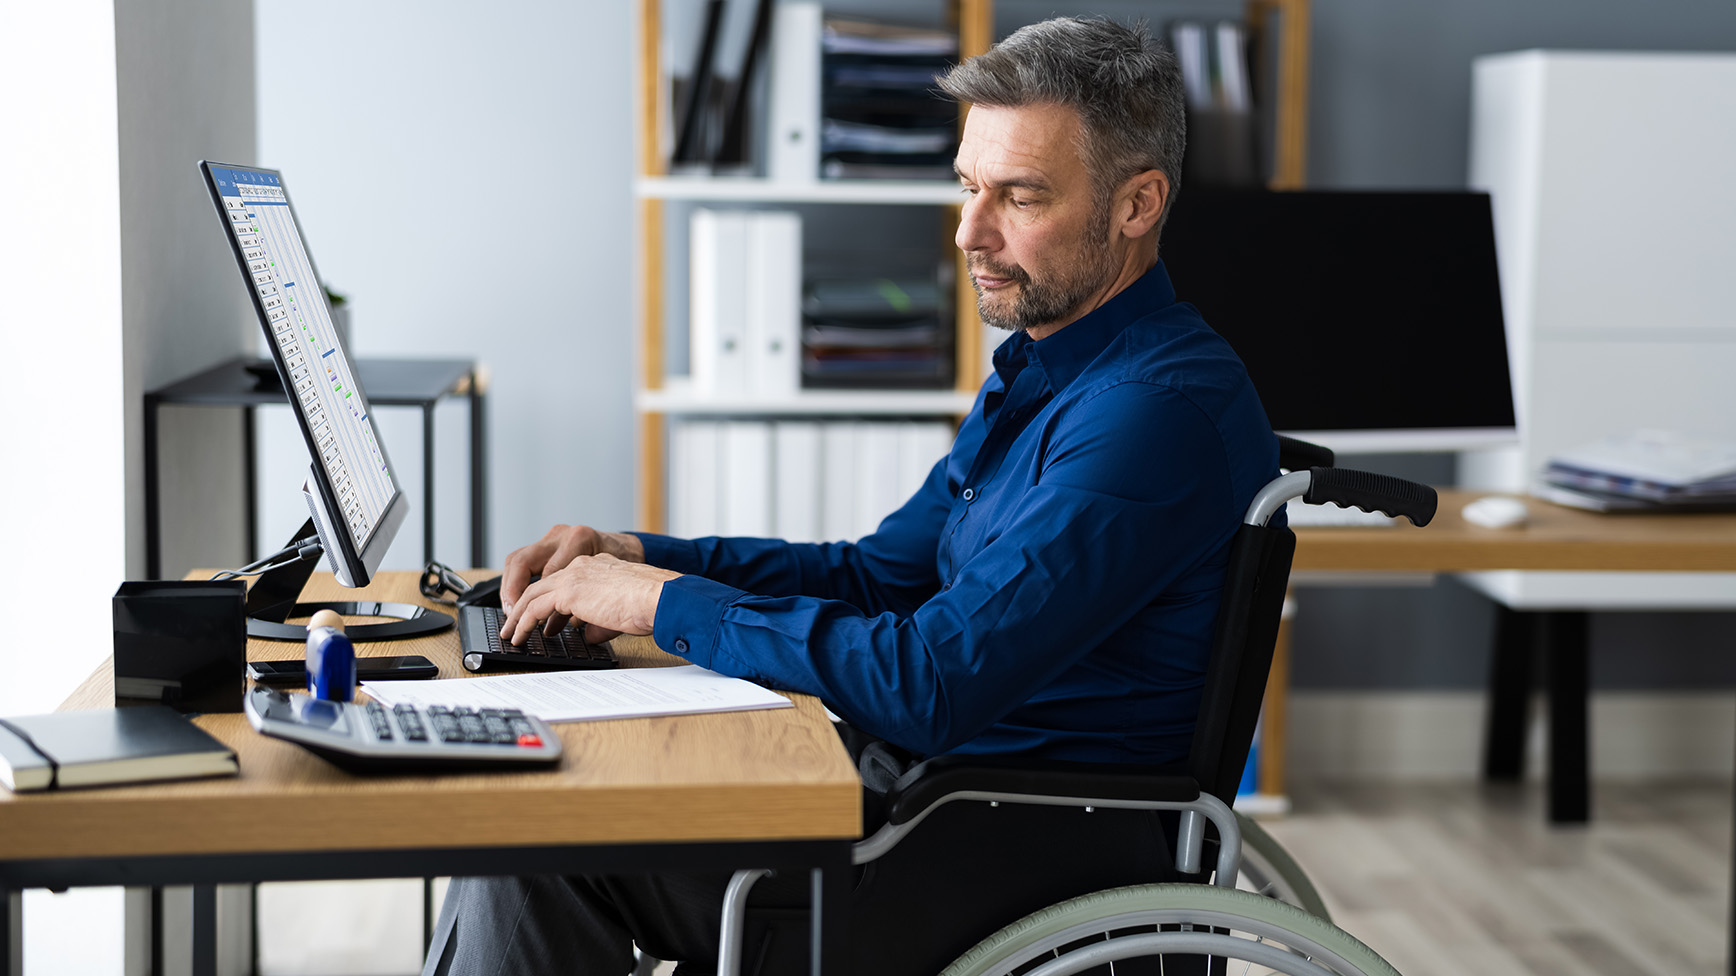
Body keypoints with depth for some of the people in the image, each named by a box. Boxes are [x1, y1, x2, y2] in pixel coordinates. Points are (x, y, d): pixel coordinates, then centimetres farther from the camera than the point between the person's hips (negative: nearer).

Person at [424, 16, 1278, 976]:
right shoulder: (1043, 371, 13)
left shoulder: (1160, 409, -22)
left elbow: (930, 685, -28)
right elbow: (881, 573, 19)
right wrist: (634, 556, 5)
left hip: (1041, 847, -10)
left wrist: (670, 602, -18)